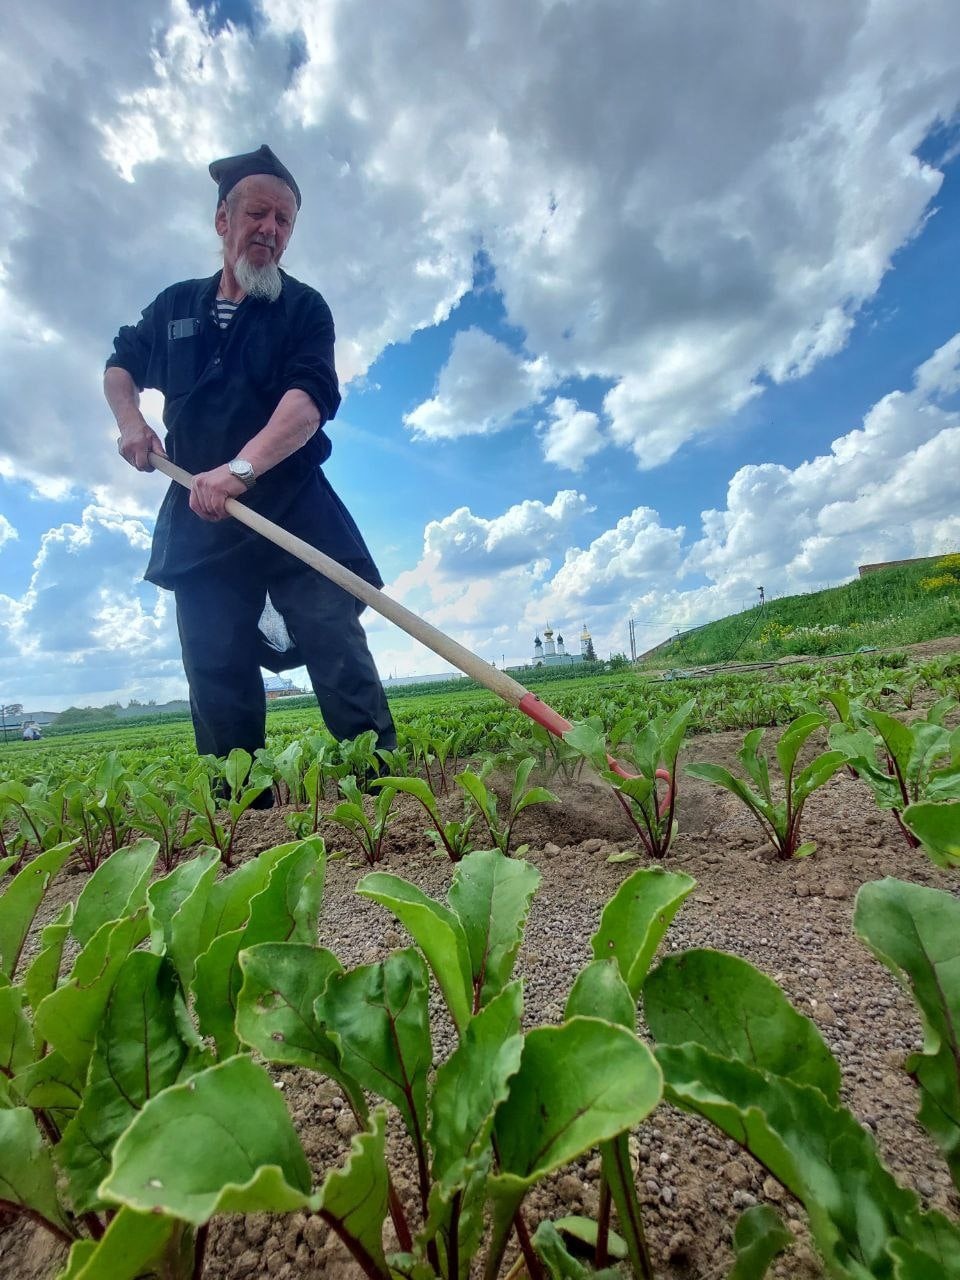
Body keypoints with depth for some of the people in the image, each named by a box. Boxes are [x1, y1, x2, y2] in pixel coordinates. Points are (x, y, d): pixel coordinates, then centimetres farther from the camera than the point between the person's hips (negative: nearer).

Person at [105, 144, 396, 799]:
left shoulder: (304, 308, 6)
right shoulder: (175, 304, 18)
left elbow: (310, 399, -13)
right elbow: (120, 365, 32)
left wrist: (241, 467, -27)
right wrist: (130, 418, 9)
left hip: (293, 509, -3)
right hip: (199, 517, 4)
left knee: (336, 644, -10)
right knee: (217, 673, 2)